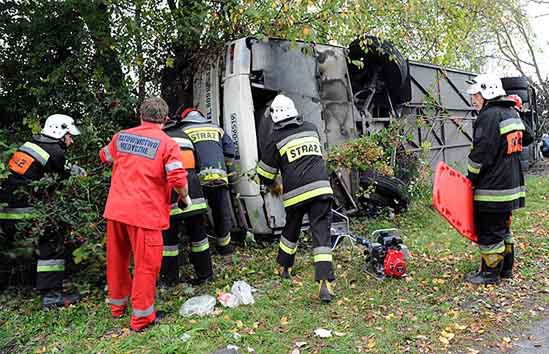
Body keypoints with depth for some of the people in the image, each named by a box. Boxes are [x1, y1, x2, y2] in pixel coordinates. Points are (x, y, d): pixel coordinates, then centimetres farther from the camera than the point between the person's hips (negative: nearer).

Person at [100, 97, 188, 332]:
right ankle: (141, 317, 15)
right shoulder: (168, 144, -7)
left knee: (117, 258, 20)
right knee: (146, 264, 6)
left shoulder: (120, 137, 8)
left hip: (115, 209, 6)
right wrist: (185, 198, 4)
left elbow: (105, 157, 27)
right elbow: (178, 179, -15)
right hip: (145, 213, -5)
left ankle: (117, 305, 39)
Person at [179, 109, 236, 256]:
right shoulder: (216, 129, 21)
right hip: (219, 177, 2)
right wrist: (227, 169, 28)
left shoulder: (183, 131, 13)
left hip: (197, 178, -2)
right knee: (222, 213, 16)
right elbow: (230, 149, 17)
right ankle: (224, 247, 29)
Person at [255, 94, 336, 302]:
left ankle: (284, 268, 38)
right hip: (321, 189, 1)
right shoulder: (311, 129, 12)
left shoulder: (274, 140, 2)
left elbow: (265, 174, 9)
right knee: (322, 235, -1)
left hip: (295, 193, -1)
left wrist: (274, 186, 29)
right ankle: (325, 283, -10)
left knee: (291, 231, 21)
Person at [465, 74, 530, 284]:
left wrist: (470, 178, -8)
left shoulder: (489, 117, -17)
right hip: (511, 183, 10)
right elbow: (525, 138, 24)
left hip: (492, 187, -10)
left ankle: (490, 273, 9)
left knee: (489, 230, 0)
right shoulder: (512, 114, 13)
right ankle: (506, 268, 30)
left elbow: (481, 153, -20)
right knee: (503, 226, 20)